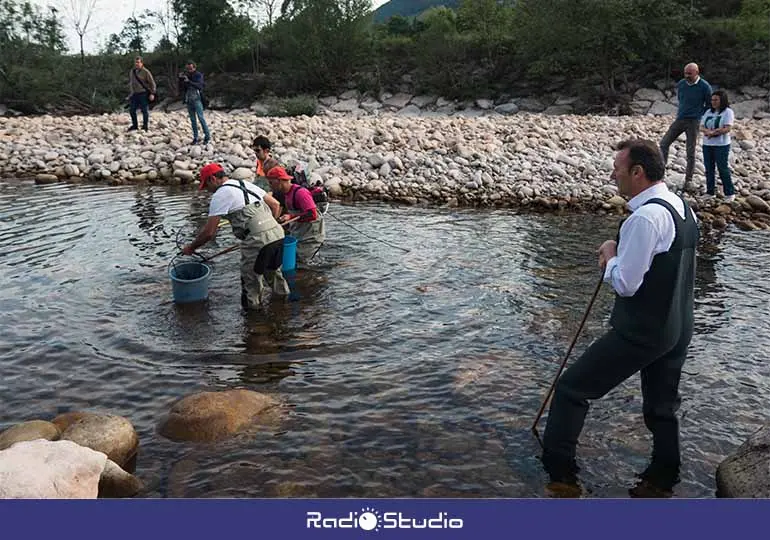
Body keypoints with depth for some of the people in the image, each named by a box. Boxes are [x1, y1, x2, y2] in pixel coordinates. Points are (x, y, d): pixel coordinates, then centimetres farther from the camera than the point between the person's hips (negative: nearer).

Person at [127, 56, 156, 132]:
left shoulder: (145, 72, -7)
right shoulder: (131, 72, 13)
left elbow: (152, 83, -7)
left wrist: (152, 93, -13)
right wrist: (130, 93, 20)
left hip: (143, 94, -7)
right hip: (134, 94, 7)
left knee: (145, 111, -1)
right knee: (132, 110, 8)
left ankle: (145, 126, 9)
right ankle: (135, 125, 22)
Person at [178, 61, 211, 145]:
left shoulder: (198, 75, -3)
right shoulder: (185, 75, 10)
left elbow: (199, 86, -18)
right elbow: (181, 86, 9)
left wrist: (189, 81, -29)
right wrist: (180, 79, -8)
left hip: (197, 99, -5)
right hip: (188, 100, 5)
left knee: (200, 118, -10)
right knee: (192, 119, 5)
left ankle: (207, 136, -4)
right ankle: (195, 137, 8)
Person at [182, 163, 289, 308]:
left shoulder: (220, 195, 0)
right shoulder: (247, 185, 22)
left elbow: (209, 232, -3)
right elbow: (275, 205, 24)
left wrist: (191, 248, 12)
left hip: (257, 240, -8)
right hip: (278, 233, 8)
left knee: (250, 279, 9)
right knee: (273, 271, 27)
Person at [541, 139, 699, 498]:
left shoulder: (645, 217, -23)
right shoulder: (684, 208, 8)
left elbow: (625, 284, -21)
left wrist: (610, 255, -4)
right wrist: (619, 258, 9)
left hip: (640, 332, -9)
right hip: (678, 330, 10)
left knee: (571, 388, 1)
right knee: (663, 405, 22)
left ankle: (560, 474, 8)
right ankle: (662, 482, 38)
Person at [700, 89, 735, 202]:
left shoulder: (728, 112, -4)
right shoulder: (708, 112, 12)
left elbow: (727, 129, -14)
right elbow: (702, 127, 5)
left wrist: (712, 132, -16)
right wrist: (709, 131, -16)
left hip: (721, 145, -6)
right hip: (707, 145, 6)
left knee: (723, 169, -3)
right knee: (709, 169, 9)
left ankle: (730, 193, 6)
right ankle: (710, 192, 18)